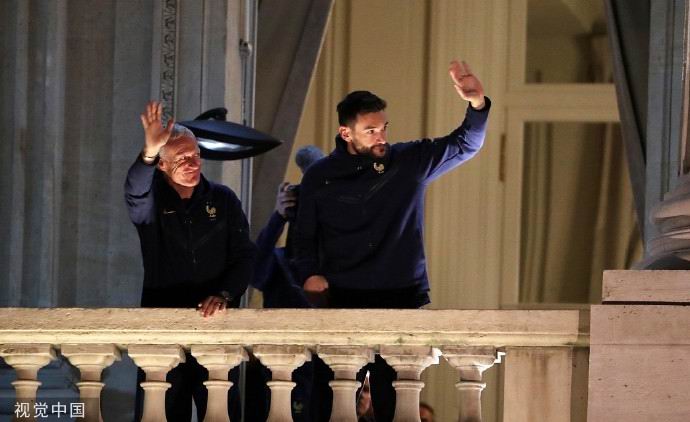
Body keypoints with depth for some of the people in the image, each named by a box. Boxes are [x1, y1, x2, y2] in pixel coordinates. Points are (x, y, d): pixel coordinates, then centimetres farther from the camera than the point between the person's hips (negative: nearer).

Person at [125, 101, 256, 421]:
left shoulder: (223, 199, 5)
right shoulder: (151, 201, -1)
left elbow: (245, 256, 4)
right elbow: (135, 192, -27)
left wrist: (225, 295, -13)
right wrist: (149, 153, -46)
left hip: (215, 321, 1)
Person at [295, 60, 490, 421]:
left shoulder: (410, 162, 4)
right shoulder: (320, 177, 3)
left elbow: (465, 145, 2)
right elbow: (306, 237, 10)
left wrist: (477, 105, -16)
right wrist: (310, 273, -9)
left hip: (403, 297, 0)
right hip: (344, 300, 0)